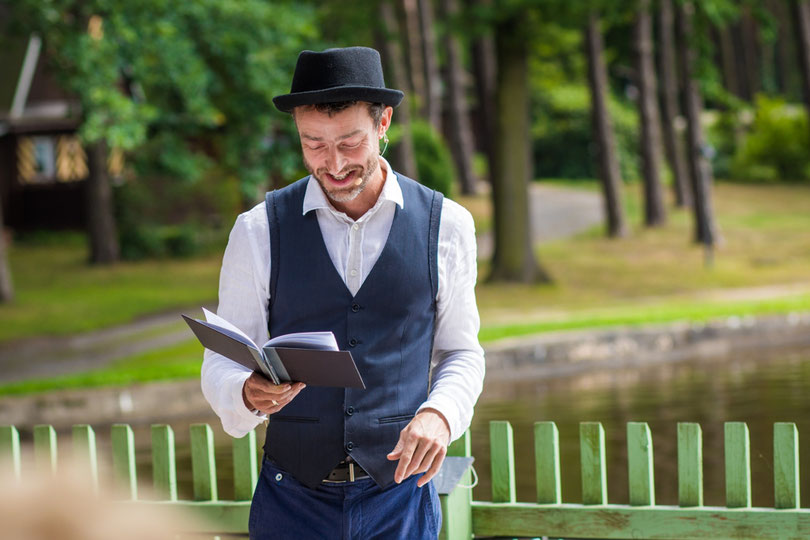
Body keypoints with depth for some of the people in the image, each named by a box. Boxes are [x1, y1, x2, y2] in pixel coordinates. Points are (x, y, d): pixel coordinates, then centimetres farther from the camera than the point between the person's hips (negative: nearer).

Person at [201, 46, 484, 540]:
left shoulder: (446, 226, 0)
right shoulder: (258, 232, -2)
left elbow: (461, 353, 9)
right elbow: (222, 363, 1)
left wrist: (439, 413, -12)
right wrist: (249, 393, -22)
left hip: (399, 497, 0)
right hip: (293, 499, 0)